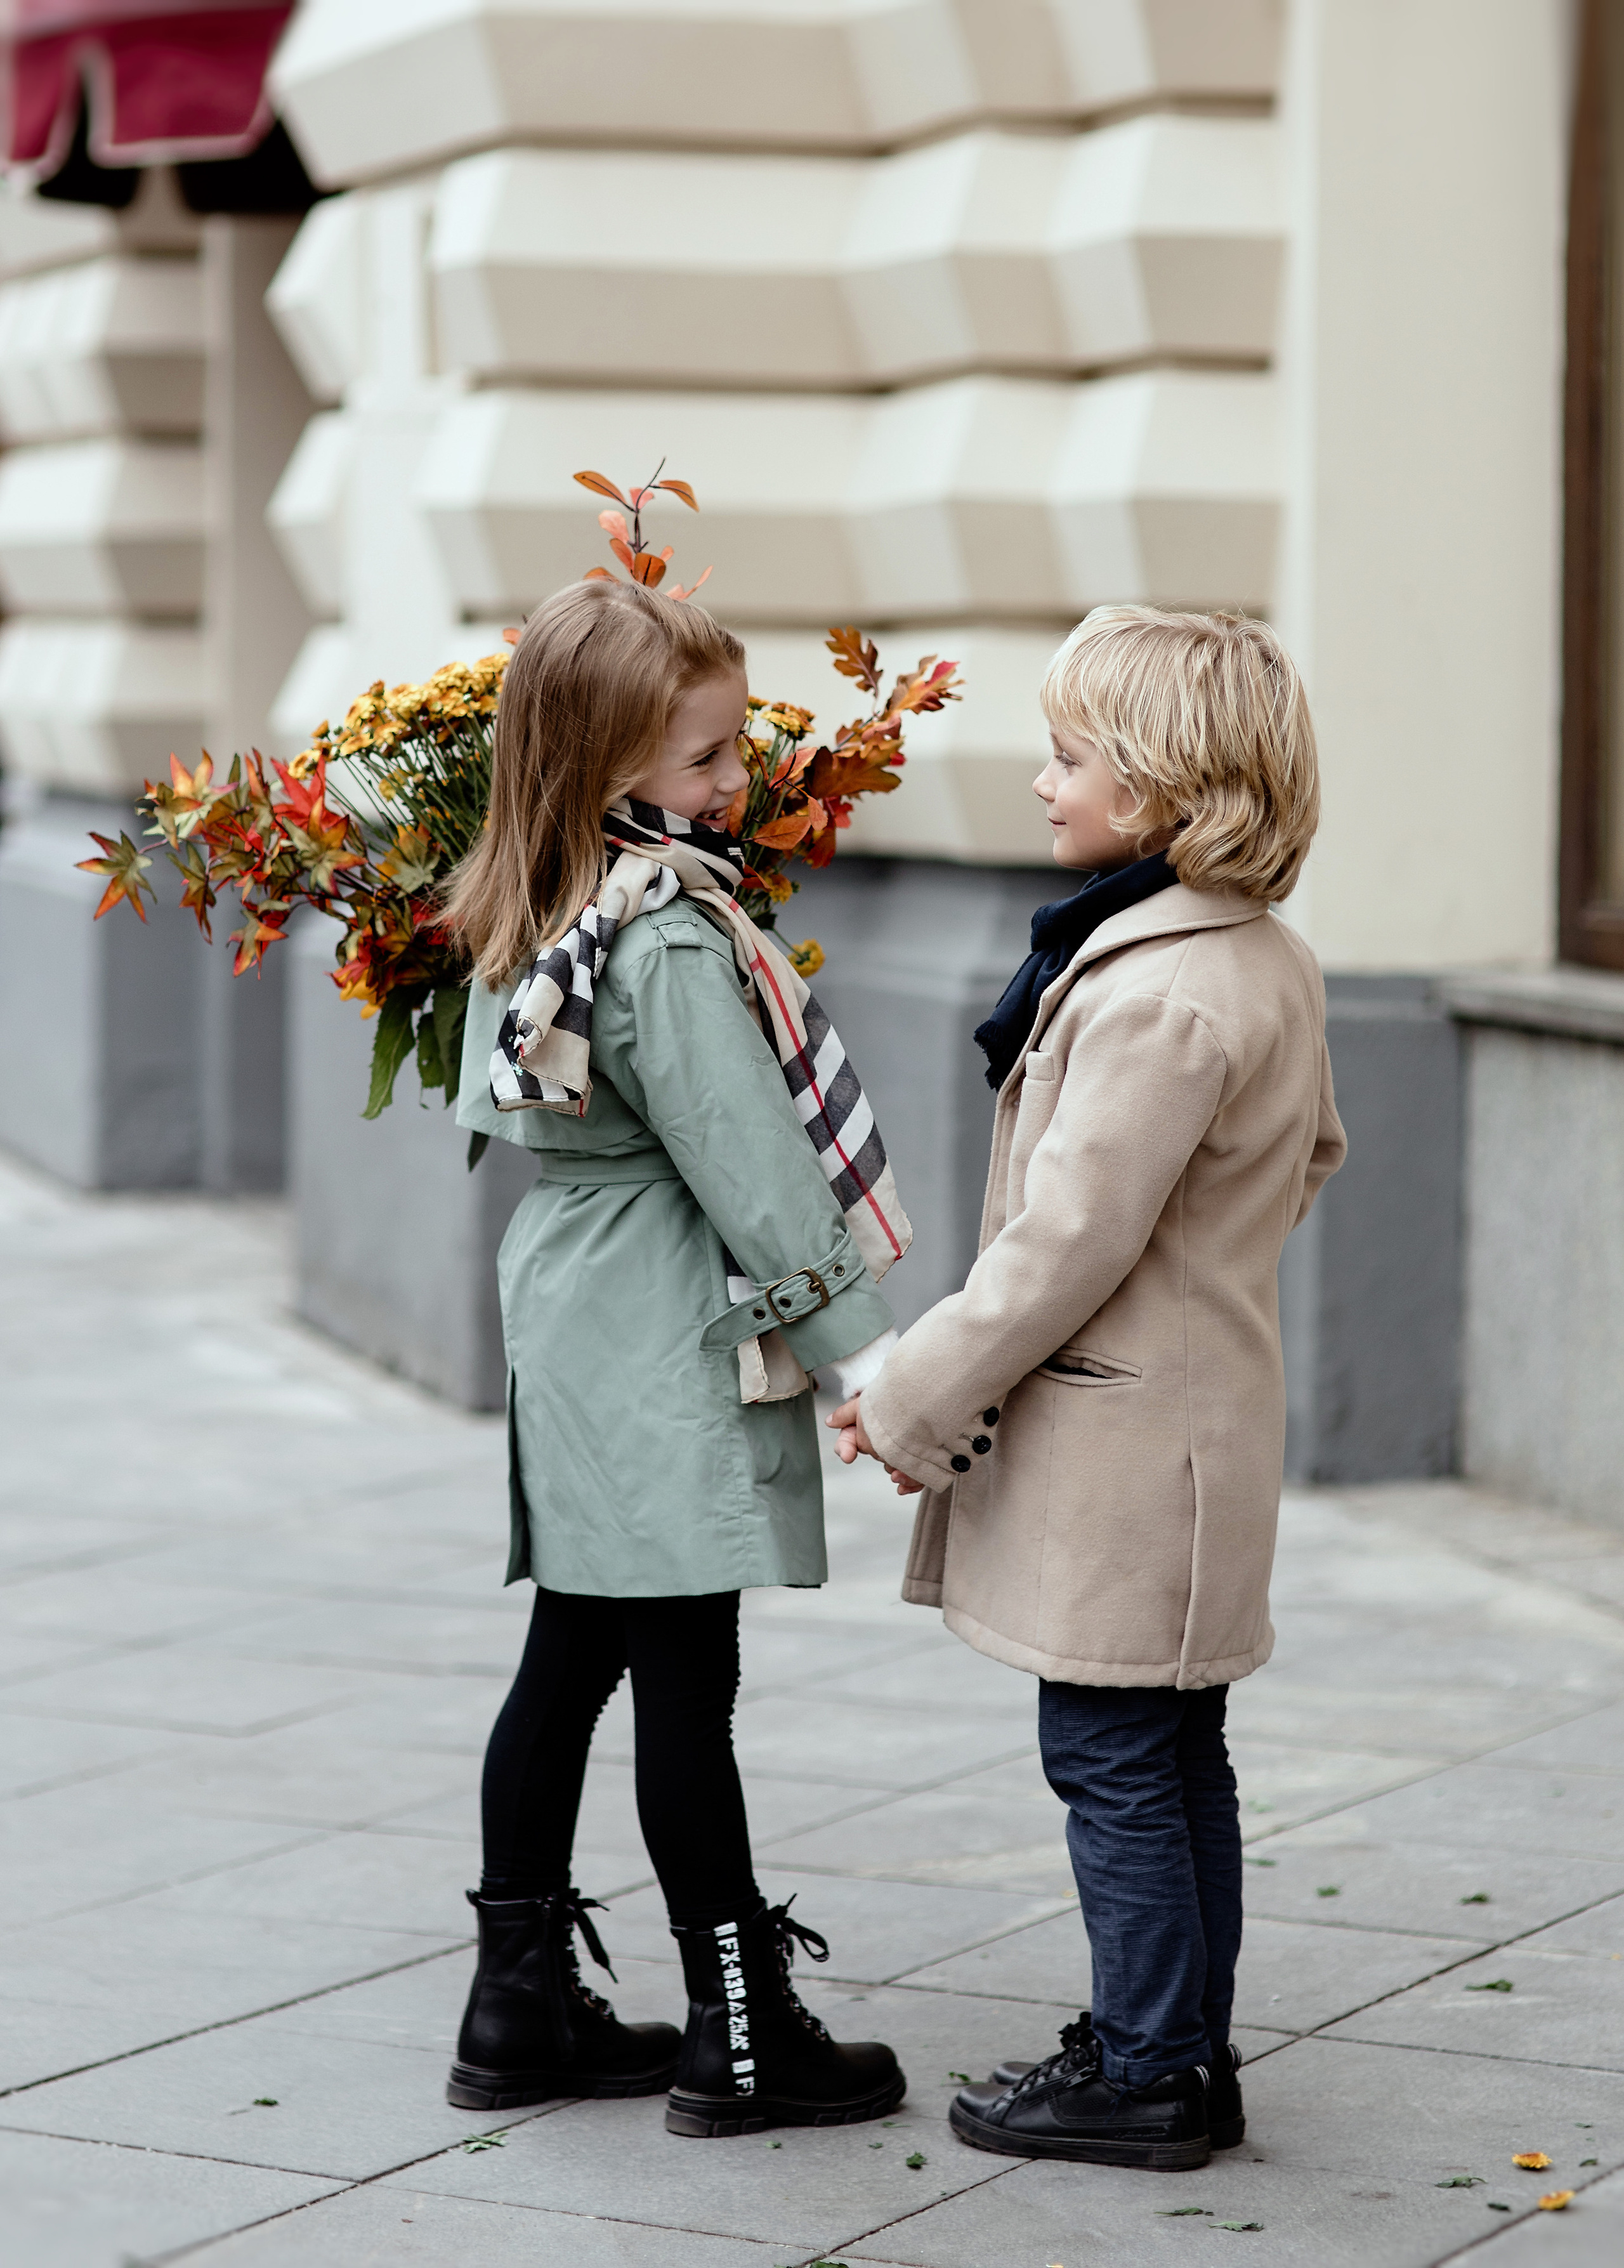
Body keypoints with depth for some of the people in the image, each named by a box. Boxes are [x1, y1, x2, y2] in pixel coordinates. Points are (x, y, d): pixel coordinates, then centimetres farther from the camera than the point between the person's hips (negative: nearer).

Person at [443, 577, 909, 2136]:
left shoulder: (531, 922, 8)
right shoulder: (672, 940, -20)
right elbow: (748, 1167, -20)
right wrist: (860, 1350, -16)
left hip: (571, 1320, 9)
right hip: (669, 1354, -9)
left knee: (570, 1660, 13)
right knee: (686, 1685, -3)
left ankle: (522, 2007, 20)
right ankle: (741, 2042, 5)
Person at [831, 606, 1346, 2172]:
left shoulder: (1155, 995, -23)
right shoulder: (1271, 959, 8)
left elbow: (1066, 1245, -23)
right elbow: (1312, 1155, 22)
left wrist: (917, 1402, -14)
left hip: (1119, 1439, -10)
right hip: (1206, 1401, 10)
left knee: (1112, 1761, -1)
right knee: (1177, 1759, 16)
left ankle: (1144, 2074, 7)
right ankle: (1186, 2056, 25)